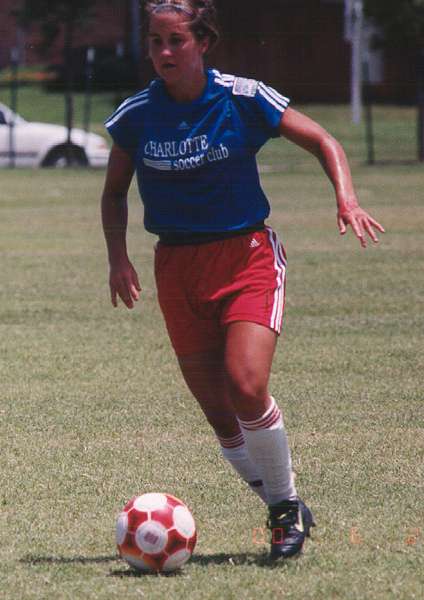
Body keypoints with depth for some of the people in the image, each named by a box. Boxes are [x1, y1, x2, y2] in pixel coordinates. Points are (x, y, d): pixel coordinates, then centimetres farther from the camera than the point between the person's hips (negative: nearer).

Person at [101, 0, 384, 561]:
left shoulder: (244, 99, -8)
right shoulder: (136, 115, -1)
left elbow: (323, 141, 0)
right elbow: (115, 191, 13)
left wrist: (347, 199, -16)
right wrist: (118, 258, -1)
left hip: (246, 256, -3)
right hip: (177, 265, 3)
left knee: (246, 386, -21)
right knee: (217, 410, 0)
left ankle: (288, 502, 1)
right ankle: (283, 512, 17)